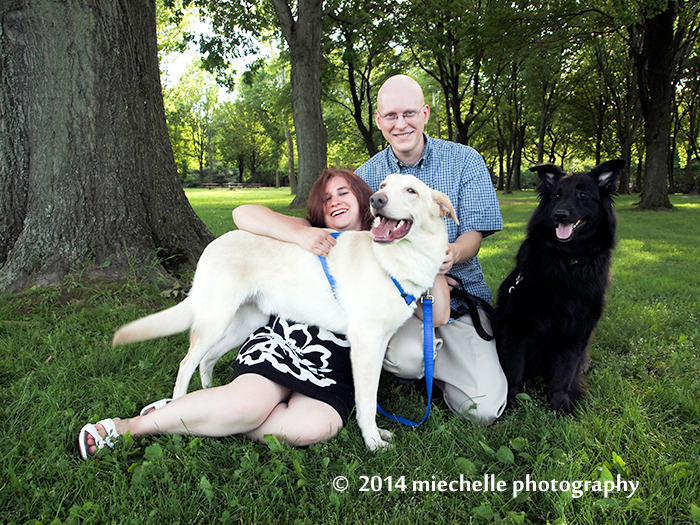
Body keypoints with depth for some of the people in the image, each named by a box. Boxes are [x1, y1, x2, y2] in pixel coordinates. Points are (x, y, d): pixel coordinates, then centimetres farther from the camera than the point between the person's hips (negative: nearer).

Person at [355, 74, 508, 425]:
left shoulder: (465, 161, 1)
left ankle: (429, 360, 16)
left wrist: (452, 253, -27)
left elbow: (473, 234, -2)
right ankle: (415, 358, 4)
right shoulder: (367, 175, 4)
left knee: (485, 409, -14)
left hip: (459, 294, 1)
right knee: (407, 357, -35)